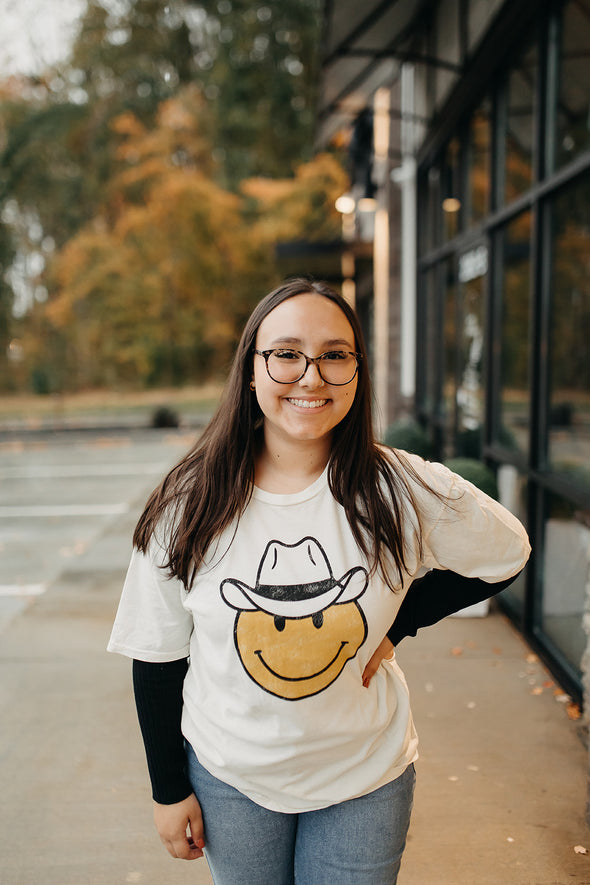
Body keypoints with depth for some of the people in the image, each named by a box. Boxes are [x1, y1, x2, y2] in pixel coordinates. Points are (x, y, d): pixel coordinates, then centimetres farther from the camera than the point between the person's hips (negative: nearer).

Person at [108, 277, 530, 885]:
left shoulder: (402, 491, -17)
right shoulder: (189, 505, -16)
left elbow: (505, 555, 0)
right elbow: (157, 654, -5)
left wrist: (397, 622, -8)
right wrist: (168, 788, 1)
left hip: (365, 780, 0)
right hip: (229, 777, 1)